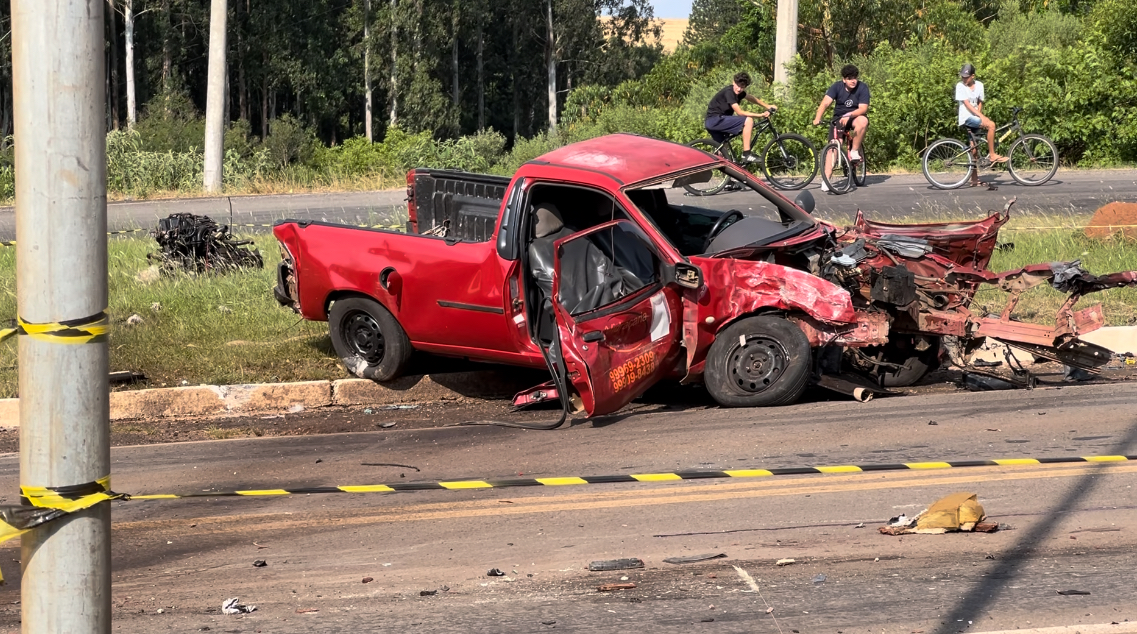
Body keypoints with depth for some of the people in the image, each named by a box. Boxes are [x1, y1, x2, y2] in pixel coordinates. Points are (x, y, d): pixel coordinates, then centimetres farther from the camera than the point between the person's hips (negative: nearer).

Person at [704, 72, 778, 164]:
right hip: (715, 119, -10)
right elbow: (739, 112, -21)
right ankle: (747, 155, -18)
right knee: (748, 120, -16)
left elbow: (752, 98, 25)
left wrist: (768, 106, 15)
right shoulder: (729, 92, -19)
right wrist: (760, 115, -20)